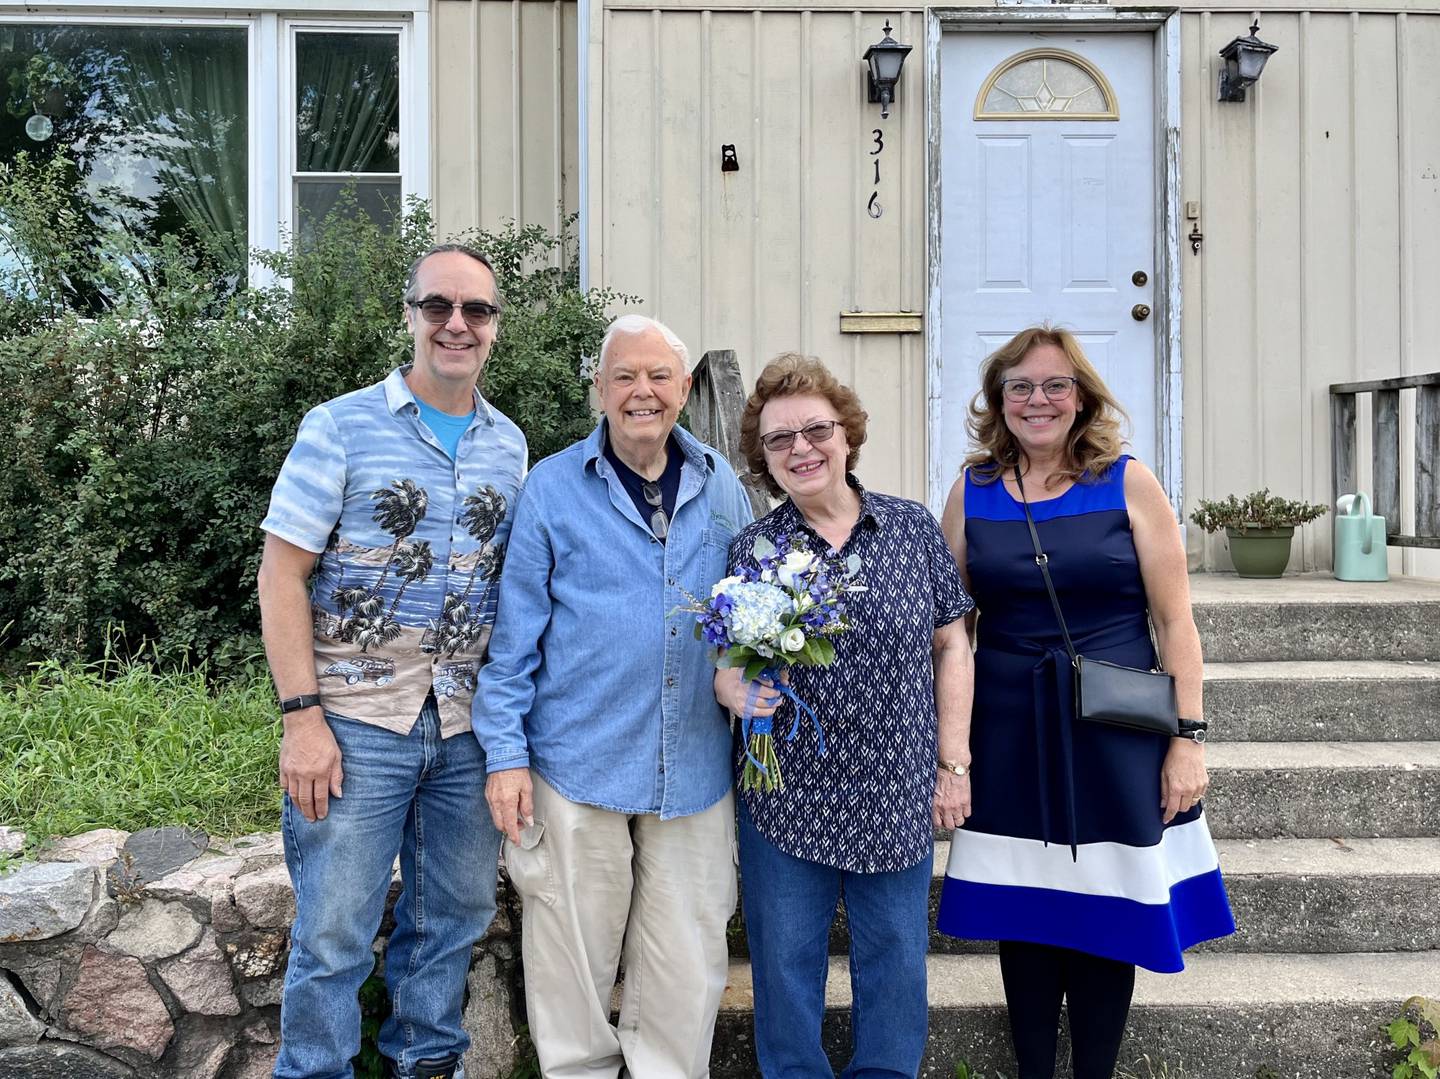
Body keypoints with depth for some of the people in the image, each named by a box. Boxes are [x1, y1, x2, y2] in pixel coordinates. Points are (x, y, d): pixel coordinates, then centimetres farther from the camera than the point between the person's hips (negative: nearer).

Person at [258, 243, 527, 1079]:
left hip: (470, 724, 4)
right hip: (358, 723, -4)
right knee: (333, 932, 5)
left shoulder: (510, 445, 8)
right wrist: (303, 716, -13)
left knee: (454, 915, 17)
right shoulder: (341, 428, -4)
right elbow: (282, 574, -7)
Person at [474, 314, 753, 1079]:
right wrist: (505, 751, -6)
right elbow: (515, 634, -2)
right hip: (577, 764, -2)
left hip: (695, 769, 3)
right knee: (573, 958, 11)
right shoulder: (552, 488, -2)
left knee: (688, 966, 11)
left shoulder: (720, 487, 7)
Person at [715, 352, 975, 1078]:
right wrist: (734, 690, -25)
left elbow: (949, 645, 3)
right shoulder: (751, 549, -2)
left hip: (898, 797, 1)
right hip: (786, 799, 0)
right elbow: (723, 667, -1)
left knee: (895, 962, 15)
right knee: (786, 964, 12)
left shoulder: (914, 528, -1)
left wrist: (953, 764, 1)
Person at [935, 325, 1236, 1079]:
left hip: (1114, 731, -1)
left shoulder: (1128, 483, -3)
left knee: (1106, 915, 8)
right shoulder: (972, 491, 3)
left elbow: (1173, 618, -3)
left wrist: (1189, 737, -6)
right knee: (1022, 912, 11)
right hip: (1009, 734, 2)